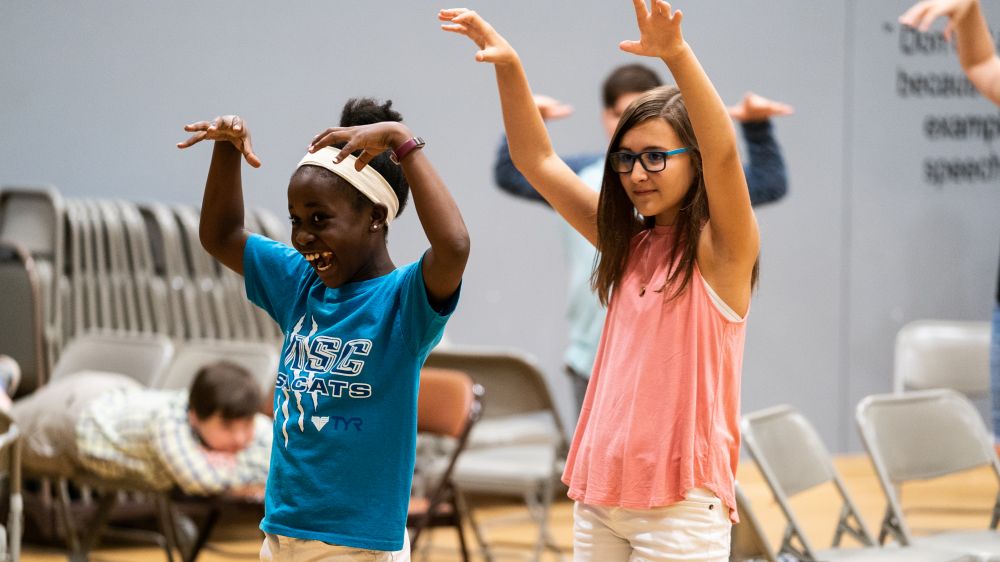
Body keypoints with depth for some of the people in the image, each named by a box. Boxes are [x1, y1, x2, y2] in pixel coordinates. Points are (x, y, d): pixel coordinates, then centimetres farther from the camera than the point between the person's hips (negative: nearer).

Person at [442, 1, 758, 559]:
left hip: (680, 506, -6)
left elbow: (723, 153, -25)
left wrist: (676, 54, -40)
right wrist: (509, 67, -5)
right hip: (601, 496, 6)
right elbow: (537, 160, 9)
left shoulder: (720, 250, -6)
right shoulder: (629, 245, 11)